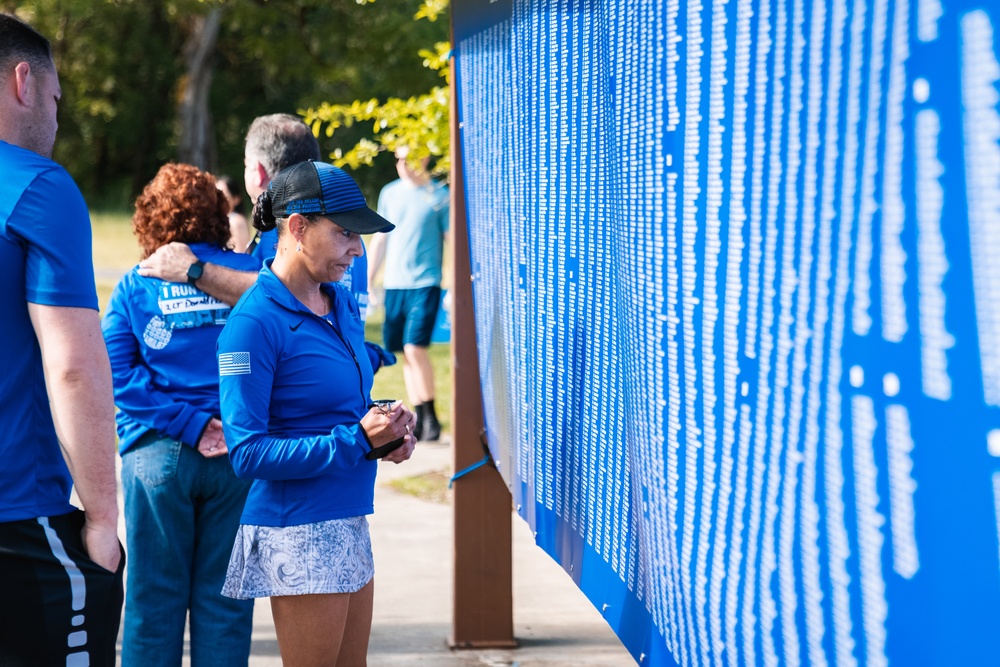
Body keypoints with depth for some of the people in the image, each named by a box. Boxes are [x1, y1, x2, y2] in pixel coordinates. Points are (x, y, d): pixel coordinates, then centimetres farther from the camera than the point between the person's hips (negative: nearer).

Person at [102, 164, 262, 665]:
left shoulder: (135, 287, 2)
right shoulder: (250, 274, 2)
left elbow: (117, 375, -6)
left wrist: (190, 425, -9)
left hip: (157, 454, 0)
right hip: (237, 454, 0)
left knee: (154, 598, 7)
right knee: (222, 599, 6)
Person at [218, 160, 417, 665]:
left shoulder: (341, 302, 9)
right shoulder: (254, 322, -16)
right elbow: (247, 452, -19)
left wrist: (386, 428, 0)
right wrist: (357, 440, -21)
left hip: (348, 523, 8)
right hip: (297, 532, -8)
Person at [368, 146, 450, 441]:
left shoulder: (439, 194, -1)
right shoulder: (389, 193, 11)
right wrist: (366, 282, 15)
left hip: (425, 283, -5)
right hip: (394, 283, 5)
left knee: (415, 348, -15)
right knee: (404, 353, 6)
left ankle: (431, 417, -4)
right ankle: (418, 418, 13)